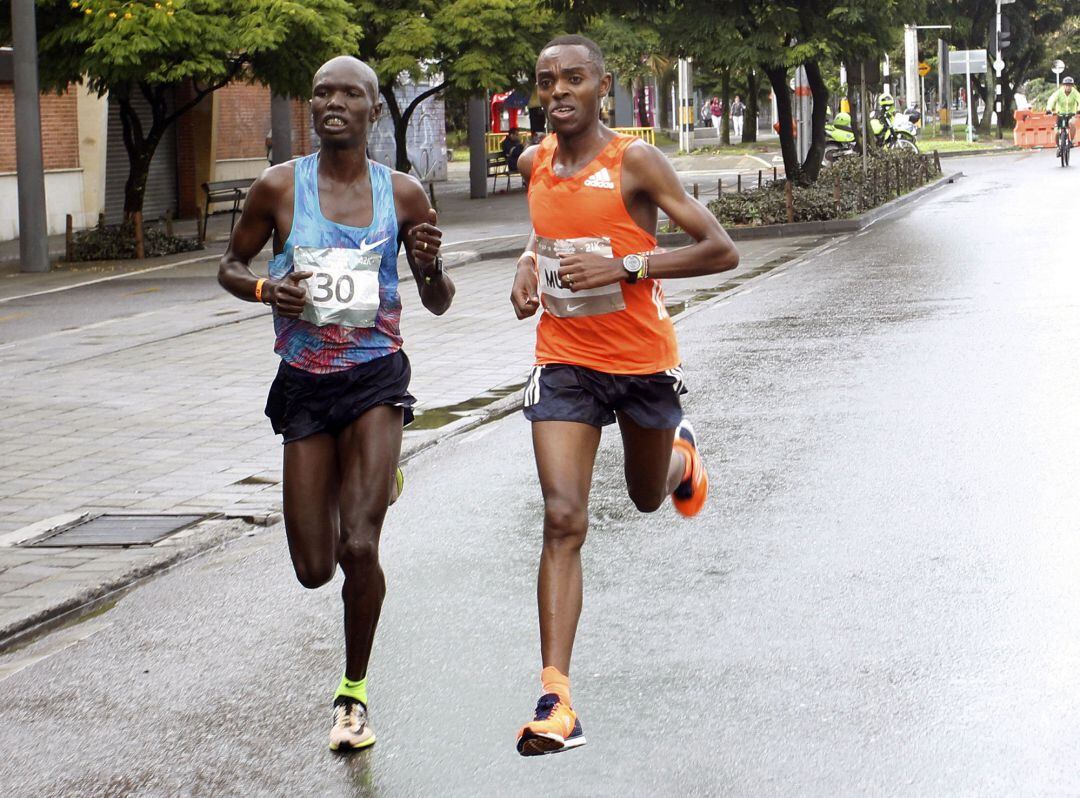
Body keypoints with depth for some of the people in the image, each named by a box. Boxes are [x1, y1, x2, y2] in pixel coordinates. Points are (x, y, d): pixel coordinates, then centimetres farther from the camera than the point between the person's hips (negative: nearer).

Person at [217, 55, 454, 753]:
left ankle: (355, 692, 6)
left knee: (358, 546, -17)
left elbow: (439, 304, 8)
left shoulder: (403, 194, -1)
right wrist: (263, 289, -12)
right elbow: (231, 267, 10)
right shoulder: (279, 187, -2)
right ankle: (372, 482, 42)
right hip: (305, 384, 1)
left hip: (376, 376, -1)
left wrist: (430, 265, -15)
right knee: (314, 570, 4)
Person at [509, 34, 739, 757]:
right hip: (565, 363, 2)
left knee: (649, 496, 21)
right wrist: (529, 265, 5)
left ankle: (681, 453, 60)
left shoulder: (635, 162, -14)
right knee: (563, 520, -13)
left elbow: (721, 251, -16)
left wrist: (626, 267, -26)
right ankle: (556, 700, -17)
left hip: (642, 359, -2)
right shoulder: (534, 165, 2)